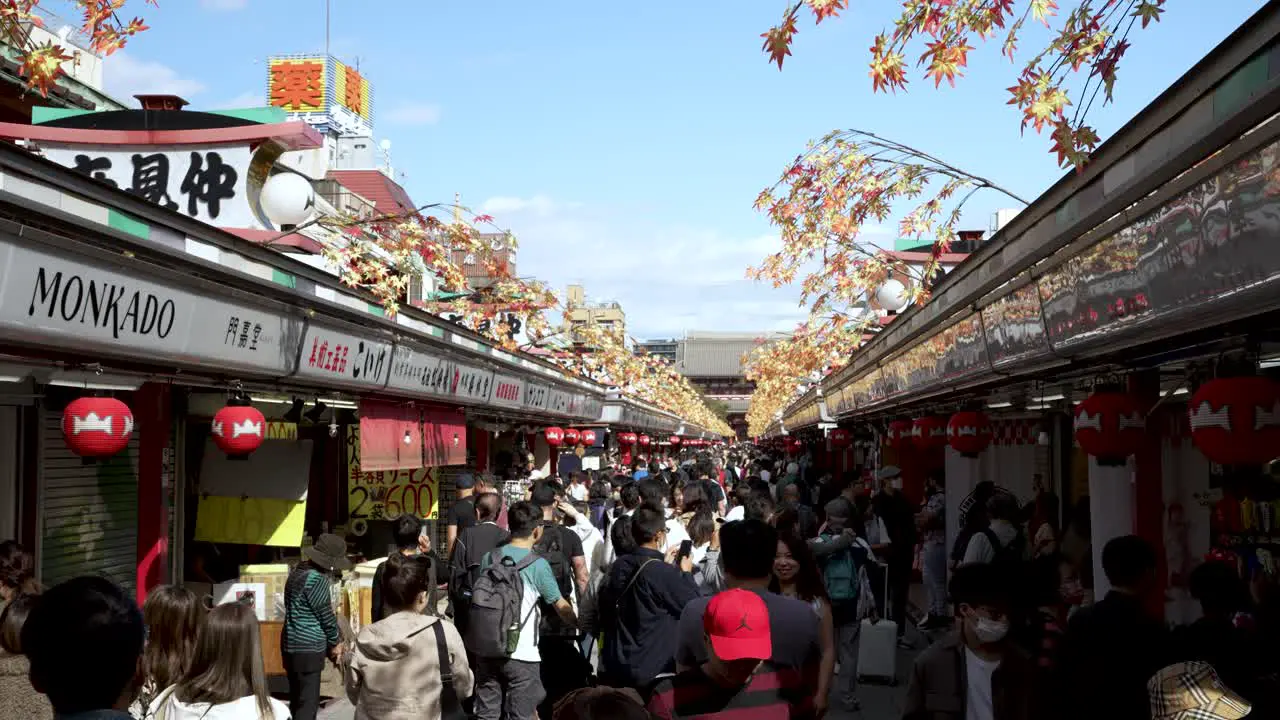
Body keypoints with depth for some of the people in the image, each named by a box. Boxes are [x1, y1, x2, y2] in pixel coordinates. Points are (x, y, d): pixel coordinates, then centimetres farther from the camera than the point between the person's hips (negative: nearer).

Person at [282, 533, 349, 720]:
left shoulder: (299, 571, 11)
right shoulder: (317, 579, -19)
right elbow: (325, 615, -12)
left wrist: (330, 642, 18)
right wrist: (335, 642, 5)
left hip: (293, 645, 10)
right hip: (307, 648, -10)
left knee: (297, 701, 17)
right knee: (308, 704, -6)